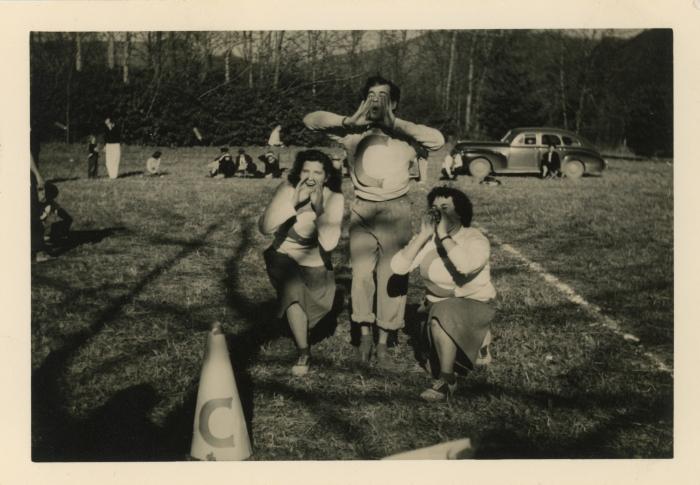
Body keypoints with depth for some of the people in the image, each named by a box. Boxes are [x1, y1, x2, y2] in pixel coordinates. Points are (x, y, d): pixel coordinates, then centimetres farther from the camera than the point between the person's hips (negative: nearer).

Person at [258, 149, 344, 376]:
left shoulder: (334, 198, -19)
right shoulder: (288, 189, -18)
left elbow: (328, 243, -29)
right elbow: (265, 228, -28)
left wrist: (319, 208, -34)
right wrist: (293, 202, -35)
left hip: (315, 264, 1)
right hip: (284, 257, -1)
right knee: (292, 290, -26)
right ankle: (303, 352, -10)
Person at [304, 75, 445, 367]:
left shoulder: (403, 136, 1)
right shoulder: (353, 133, 2)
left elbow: (437, 140, -15)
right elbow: (310, 120, -4)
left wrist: (395, 123, -18)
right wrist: (351, 120, -17)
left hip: (396, 211, 0)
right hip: (363, 211, 0)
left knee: (393, 276, -1)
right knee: (362, 272, -8)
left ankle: (383, 344, 9)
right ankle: (364, 335, 10)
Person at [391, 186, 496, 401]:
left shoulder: (475, 239, -16)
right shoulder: (427, 240, -4)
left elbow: (467, 266, -40)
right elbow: (398, 266, -18)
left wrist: (444, 236, -31)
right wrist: (423, 235, -24)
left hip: (474, 305, -6)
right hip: (439, 305, 6)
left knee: (441, 314, -33)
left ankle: (447, 379, -20)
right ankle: (478, 344, 20)